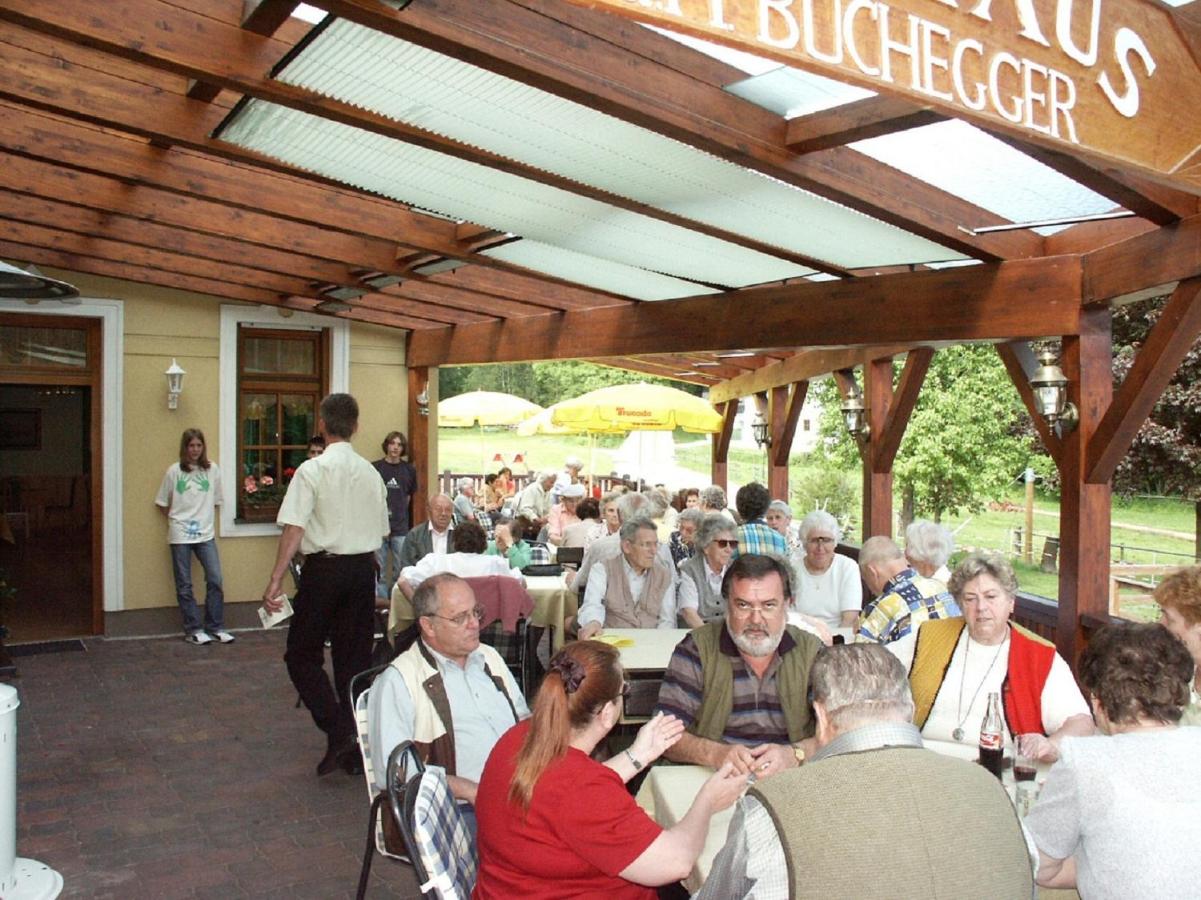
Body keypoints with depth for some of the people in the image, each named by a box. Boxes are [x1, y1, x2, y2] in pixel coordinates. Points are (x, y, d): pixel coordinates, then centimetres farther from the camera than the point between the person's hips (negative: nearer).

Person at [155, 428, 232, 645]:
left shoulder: (212, 469, 4)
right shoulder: (174, 471, 0)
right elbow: (162, 503, 7)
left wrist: (205, 519, 6)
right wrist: (176, 519, 3)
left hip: (206, 534, 1)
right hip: (180, 536, -1)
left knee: (215, 580, -3)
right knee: (184, 585, 3)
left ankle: (215, 627, 8)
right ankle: (193, 629, 12)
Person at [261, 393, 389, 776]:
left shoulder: (312, 470, -10)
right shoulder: (371, 473, 6)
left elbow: (294, 528, -15)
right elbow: (380, 532, 11)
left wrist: (275, 581, -14)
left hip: (324, 568, -5)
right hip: (364, 568, 5)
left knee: (302, 655, 9)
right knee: (355, 656, 12)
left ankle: (338, 731, -5)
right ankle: (356, 747, 19)